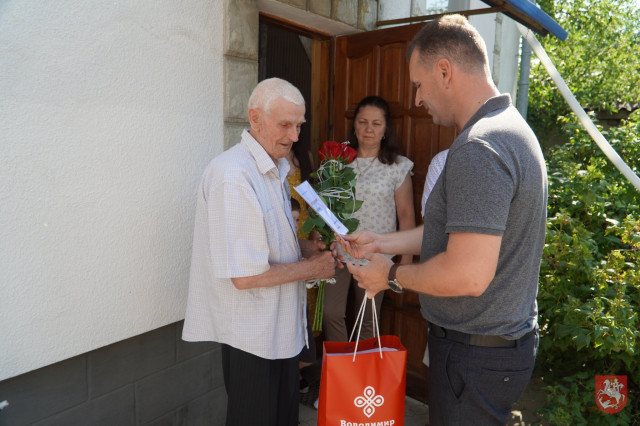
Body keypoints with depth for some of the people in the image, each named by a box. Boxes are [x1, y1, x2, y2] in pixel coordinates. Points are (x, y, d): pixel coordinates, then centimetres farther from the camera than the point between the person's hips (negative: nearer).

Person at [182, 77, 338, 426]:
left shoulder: (274, 169, 8)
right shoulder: (233, 177, -25)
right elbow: (245, 276, -27)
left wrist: (305, 247, -1)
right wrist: (311, 268, -16)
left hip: (281, 324, 9)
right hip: (252, 334, -9)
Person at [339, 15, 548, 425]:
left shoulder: (477, 147, -25)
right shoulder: (511, 126, 10)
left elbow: (468, 275, -31)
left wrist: (392, 275, -14)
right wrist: (383, 242, 13)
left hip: (476, 353, -10)